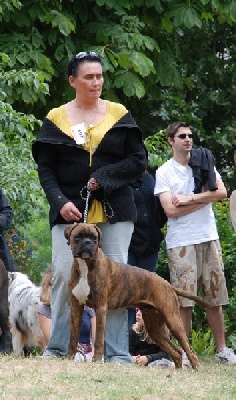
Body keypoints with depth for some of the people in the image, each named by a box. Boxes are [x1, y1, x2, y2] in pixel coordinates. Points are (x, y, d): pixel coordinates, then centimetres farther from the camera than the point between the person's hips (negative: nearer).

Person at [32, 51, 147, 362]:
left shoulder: (119, 115, 8)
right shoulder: (56, 118, 7)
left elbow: (139, 161, 5)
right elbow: (45, 168, 5)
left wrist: (104, 178, -8)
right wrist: (60, 202, -10)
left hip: (114, 210, 0)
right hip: (70, 211, 0)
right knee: (63, 275, -8)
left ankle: (118, 353, -3)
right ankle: (56, 348, 0)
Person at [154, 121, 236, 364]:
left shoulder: (204, 163, 11)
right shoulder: (164, 172, 1)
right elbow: (170, 210, -9)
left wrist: (188, 199, -10)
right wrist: (204, 199, -6)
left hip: (209, 238, 3)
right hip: (180, 242, -3)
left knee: (215, 298, 5)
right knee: (184, 300, -6)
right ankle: (183, 351, 0)